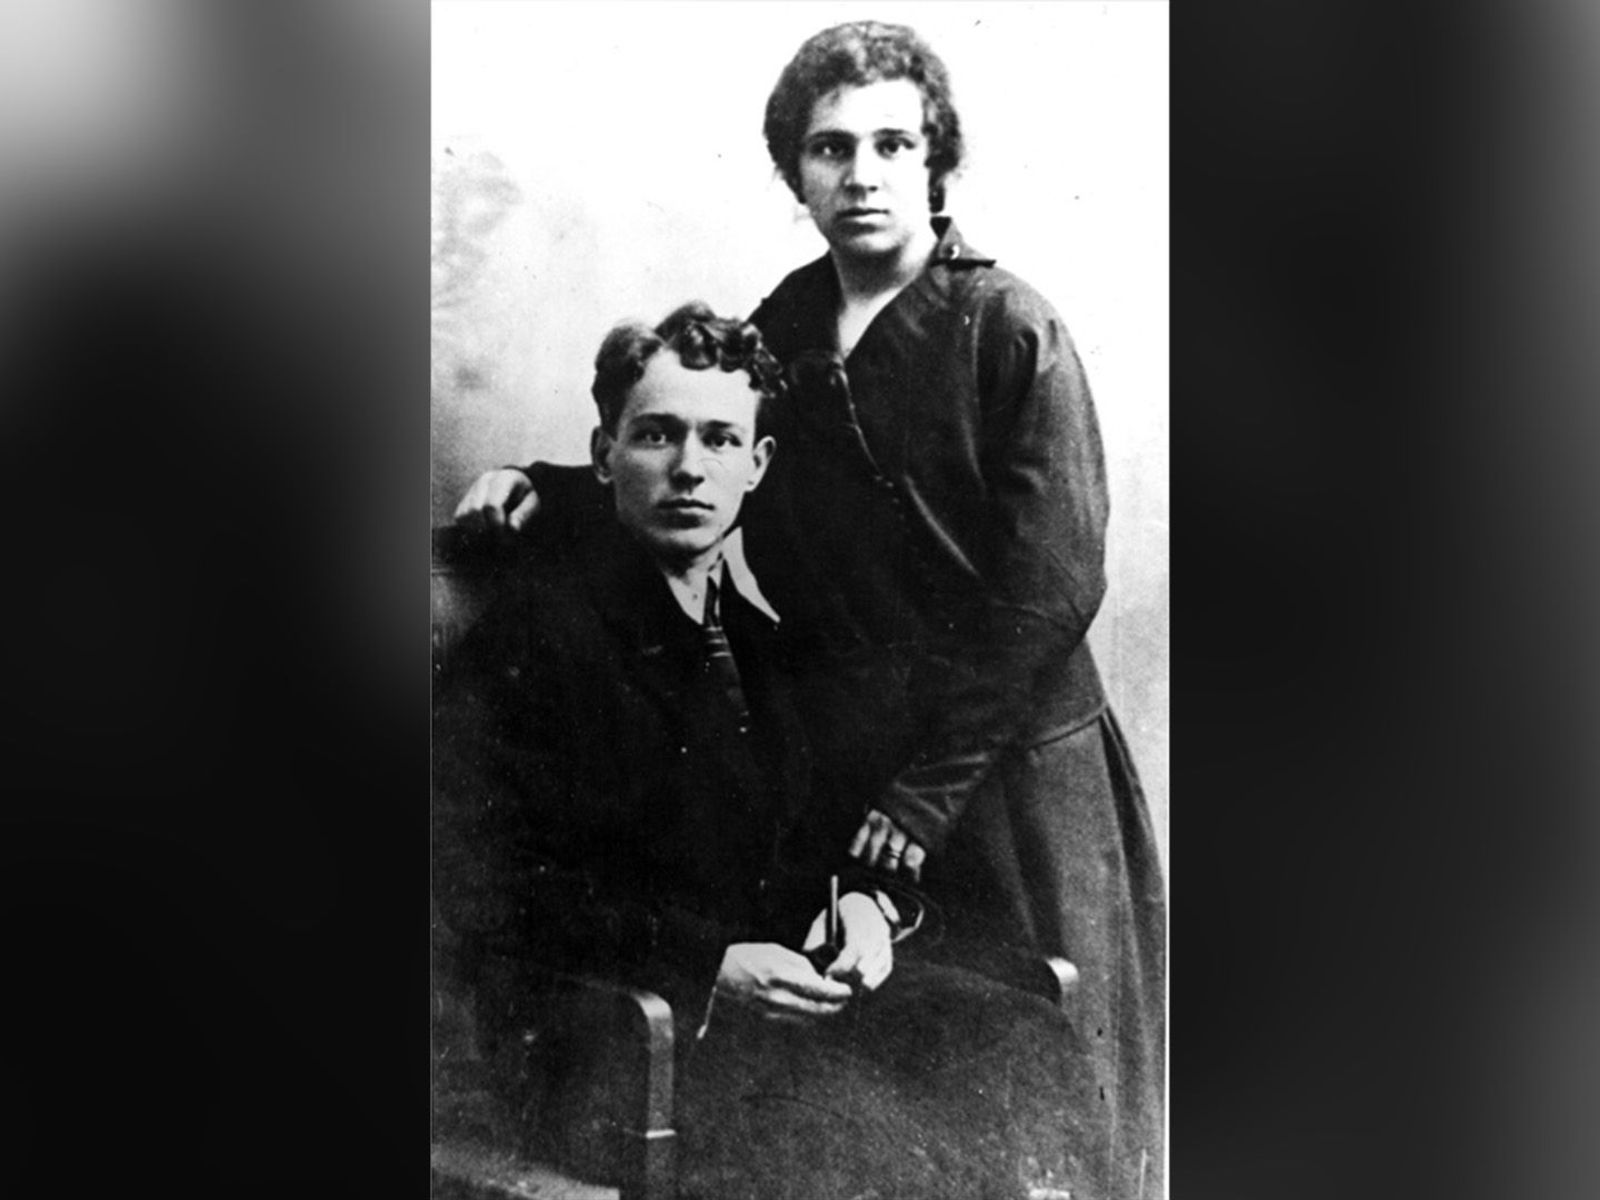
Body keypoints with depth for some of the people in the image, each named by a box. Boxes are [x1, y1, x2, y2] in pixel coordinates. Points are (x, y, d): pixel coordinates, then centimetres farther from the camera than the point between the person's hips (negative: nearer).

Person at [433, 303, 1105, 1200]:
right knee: (836, 1113, -28)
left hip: (780, 984, 7)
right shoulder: (537, 629, -9)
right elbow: (486, 885, -13)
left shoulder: (752, 636, 13)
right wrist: (707, 964, -18)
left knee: (1025, 1045, -9)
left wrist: (859, 895, 0)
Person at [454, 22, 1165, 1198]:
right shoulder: (785, 325, 5)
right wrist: (550, 491, -2)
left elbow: (1053, 584, -14)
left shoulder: (1012, 331, -11)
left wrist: (933, 786, -14)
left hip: (1014, 768, -4)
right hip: (847, 762, 5)